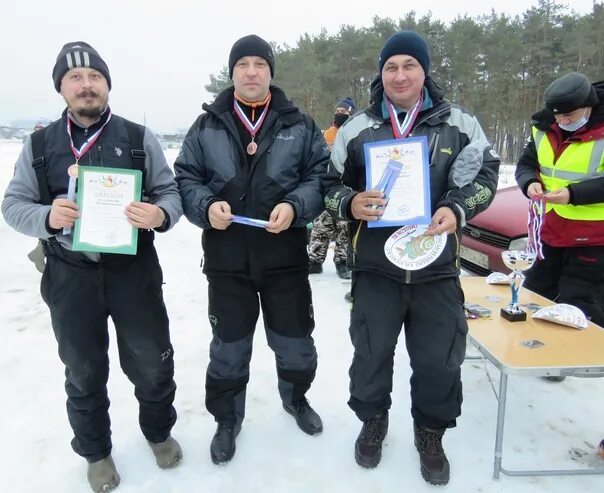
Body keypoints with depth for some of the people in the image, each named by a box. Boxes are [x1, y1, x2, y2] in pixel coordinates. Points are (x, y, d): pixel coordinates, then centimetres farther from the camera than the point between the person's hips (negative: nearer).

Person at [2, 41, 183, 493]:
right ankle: (96, 452, 41)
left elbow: (171, 192, 1)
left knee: (153, 363, 13)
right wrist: (46, 217, -19)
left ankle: (159, 432, 42)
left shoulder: (139, 137, 1)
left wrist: (161, 215, -23)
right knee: (84, 373, 17)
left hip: (133, 269, -1)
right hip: (70, 277, 1)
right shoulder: (40, 144, 4)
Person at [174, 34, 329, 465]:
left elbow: (321, 177, 0)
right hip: (226, 259, 0)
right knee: (228, 347, 13)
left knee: (296, 342, 15)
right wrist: (206, 206, -16)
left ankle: (296, 398, 46)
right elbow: (186, 178, 5)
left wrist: (295, 206, -19)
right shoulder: (206, 126, 7)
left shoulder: (299, 125, 5)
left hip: (286, 256, 0)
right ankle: (228, 420, 37)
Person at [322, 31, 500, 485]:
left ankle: (431, 435, 37)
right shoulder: (357, 128, 4)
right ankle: (373, 422, 41)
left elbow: (485, 175, 7)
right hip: (375, 268, 0)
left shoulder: (458, 123, 3)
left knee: (440, 362, 9)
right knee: (371, 355, 13)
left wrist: (457, 209, -14)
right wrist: (350, 204, -15)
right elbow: (330, 185, 8)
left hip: (438, 269, 0)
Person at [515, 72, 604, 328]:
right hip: (553, 232, 6)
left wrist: (573, 194, -28)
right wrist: (530, 182, -12)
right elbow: (525, 164, 9)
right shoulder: (544, 128, 3)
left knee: (578, 308, -1)